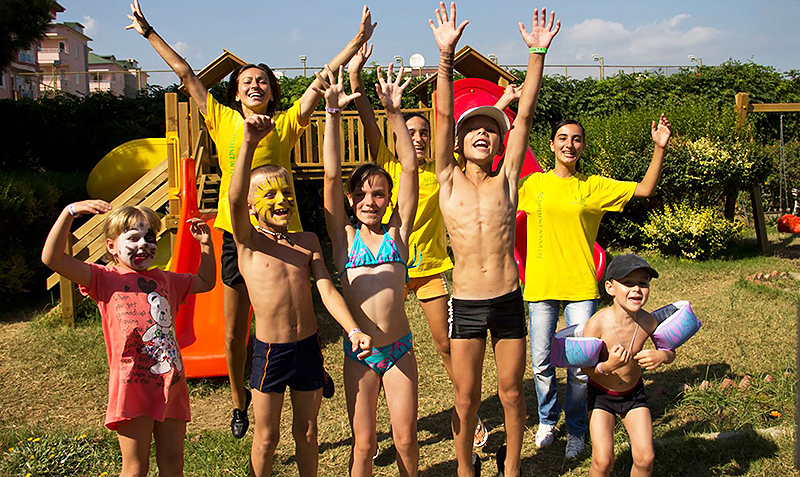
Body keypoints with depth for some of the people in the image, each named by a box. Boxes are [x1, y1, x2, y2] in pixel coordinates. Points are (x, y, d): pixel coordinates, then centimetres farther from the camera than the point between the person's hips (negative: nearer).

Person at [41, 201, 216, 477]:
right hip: (132, 387, -5)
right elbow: (52, 258, -13)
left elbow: (205, 282, 32)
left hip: (171, 385, 5)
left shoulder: (165, 280, 17)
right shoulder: (105, 279, 0)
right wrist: (70, 212, -20)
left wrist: (206, 245, 19)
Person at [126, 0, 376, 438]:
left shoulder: (285, 123, 2)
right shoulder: (223, 121, 6)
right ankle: (239, 399, 32)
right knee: (233, 334, 9)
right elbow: (185, 73, 11)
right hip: (236, 235, 2)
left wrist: (358, 40, -7)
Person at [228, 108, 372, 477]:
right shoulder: (249, 243, -6)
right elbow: (235, 200, -24)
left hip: (308, 346, 3)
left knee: (306, 432, 16)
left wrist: (353, 329, -16)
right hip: (269, 350, -3)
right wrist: (249, 143, -37)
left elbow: (327, 289, -1)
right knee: (266, 438, 10)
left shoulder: (308, 241, 6)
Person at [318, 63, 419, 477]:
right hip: (359, 352, 0)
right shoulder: (344, 237, 1)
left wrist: (394, 114, -11)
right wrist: (333, 112, -14)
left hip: (399, 348, 1)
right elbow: (331, 175, -8)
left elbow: (409, 168, -5)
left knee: (405, 438, 9)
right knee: (364, 443, 7)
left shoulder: (397, 233, 2)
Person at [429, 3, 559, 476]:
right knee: (466, 398, 8)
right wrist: (446, 56, -16)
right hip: (466, 304, -1)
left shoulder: (506, 180, 4)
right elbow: (443, 115, -7)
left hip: (509, 300, 1)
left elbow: (525, 114, -3)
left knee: (511, 391, 13)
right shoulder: (449, 181, 2)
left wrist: (538, 54, -8)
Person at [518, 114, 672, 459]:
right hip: (541, 286, 1)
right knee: (541, 362, 6)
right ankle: (547, 420, 32)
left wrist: (659, 148, -9)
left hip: (581, 286, 0)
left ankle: (576, 431, 22)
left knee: (580, 366, 0)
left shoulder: (594, 186, 5)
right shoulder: (533, 184, 5)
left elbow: (645, 189, 2)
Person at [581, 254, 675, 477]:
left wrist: (661, 356, -21)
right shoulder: (597, 323, -27)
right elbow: (586, 367, -18)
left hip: (634, 394, 3)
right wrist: (608, 366, -38)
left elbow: (670, 351, 2)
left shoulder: (648, 322, -16)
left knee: (645, 458, -4)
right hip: (601, 394, -3)